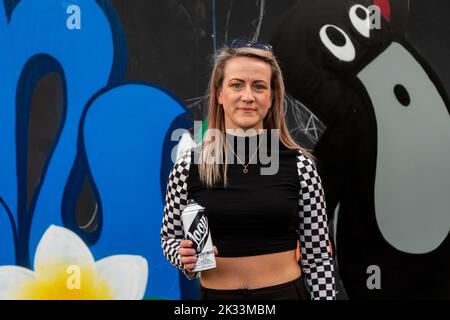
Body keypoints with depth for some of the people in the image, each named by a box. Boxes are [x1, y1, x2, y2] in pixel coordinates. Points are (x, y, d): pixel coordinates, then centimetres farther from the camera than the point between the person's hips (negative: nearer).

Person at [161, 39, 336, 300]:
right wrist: (185, 258, -14)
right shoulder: (188, 166, -8)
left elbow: (317, 253, -3)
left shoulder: (299, 165, -8)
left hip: (286, 292, 0)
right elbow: (170, 237, 4)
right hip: (216, 294, 1)